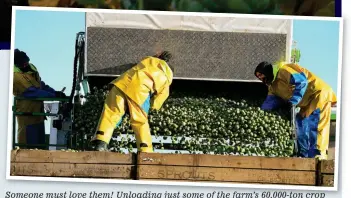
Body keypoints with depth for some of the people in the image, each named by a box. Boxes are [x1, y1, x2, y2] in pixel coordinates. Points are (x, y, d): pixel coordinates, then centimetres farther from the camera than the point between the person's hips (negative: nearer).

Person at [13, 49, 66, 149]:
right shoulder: (16, 76, -22)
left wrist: (55, 92, -3)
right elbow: (33, 92, -23)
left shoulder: (31, 68, 6)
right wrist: (54, 95, -21)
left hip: (37, 112, 9)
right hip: (27, 114, -9)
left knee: (40, 143, 16)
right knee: (28, 146, -3)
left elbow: (42, 85, 13)